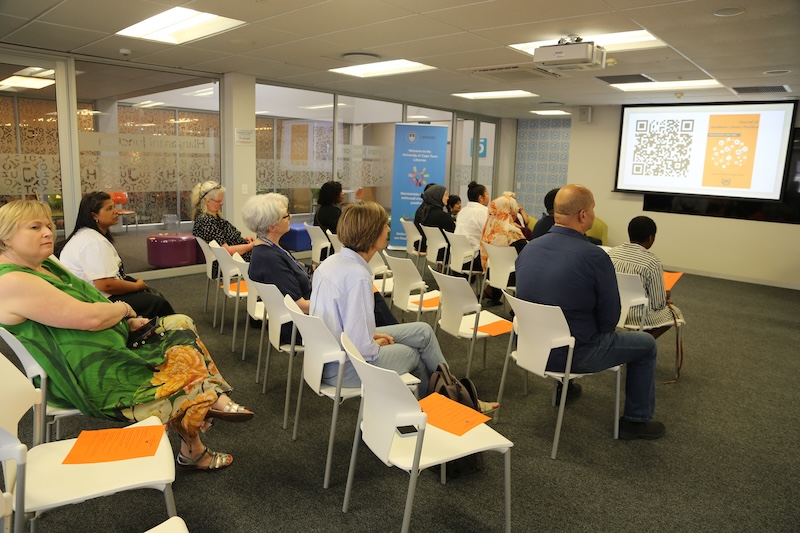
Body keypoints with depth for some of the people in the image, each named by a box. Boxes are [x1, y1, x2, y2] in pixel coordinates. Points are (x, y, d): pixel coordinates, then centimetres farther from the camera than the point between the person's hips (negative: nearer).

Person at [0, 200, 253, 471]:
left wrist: (126, 322, 0)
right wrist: (123, 308, -7)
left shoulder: (46, 265, 9)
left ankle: (215, 399, -4)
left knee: (180, 325, 2)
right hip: (90, 377, -10)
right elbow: (91, 317, -27)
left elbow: (88, 303, 16)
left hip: (112, 345, 10)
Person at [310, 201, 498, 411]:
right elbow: (361, 349, -29)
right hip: (344, 369, -8)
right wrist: (376, 346, -7)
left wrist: (372, 335, 5)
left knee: (423, 331, 12)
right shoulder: (358, 276, -28)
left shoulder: (332, 261, 0)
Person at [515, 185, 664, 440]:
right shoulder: (594, 256, -23)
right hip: (572, 355, -6)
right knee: (646, 344, 17)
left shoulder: (528, 248, -4)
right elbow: (609, 316, -13)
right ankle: (636, 420, 28)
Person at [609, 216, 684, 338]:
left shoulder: (612, 252, -2)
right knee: (674, 312, 23)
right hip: (638, 316, -6)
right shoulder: (652, 262, -17)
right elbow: (658, 304, -11)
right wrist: (665, 297, 12)